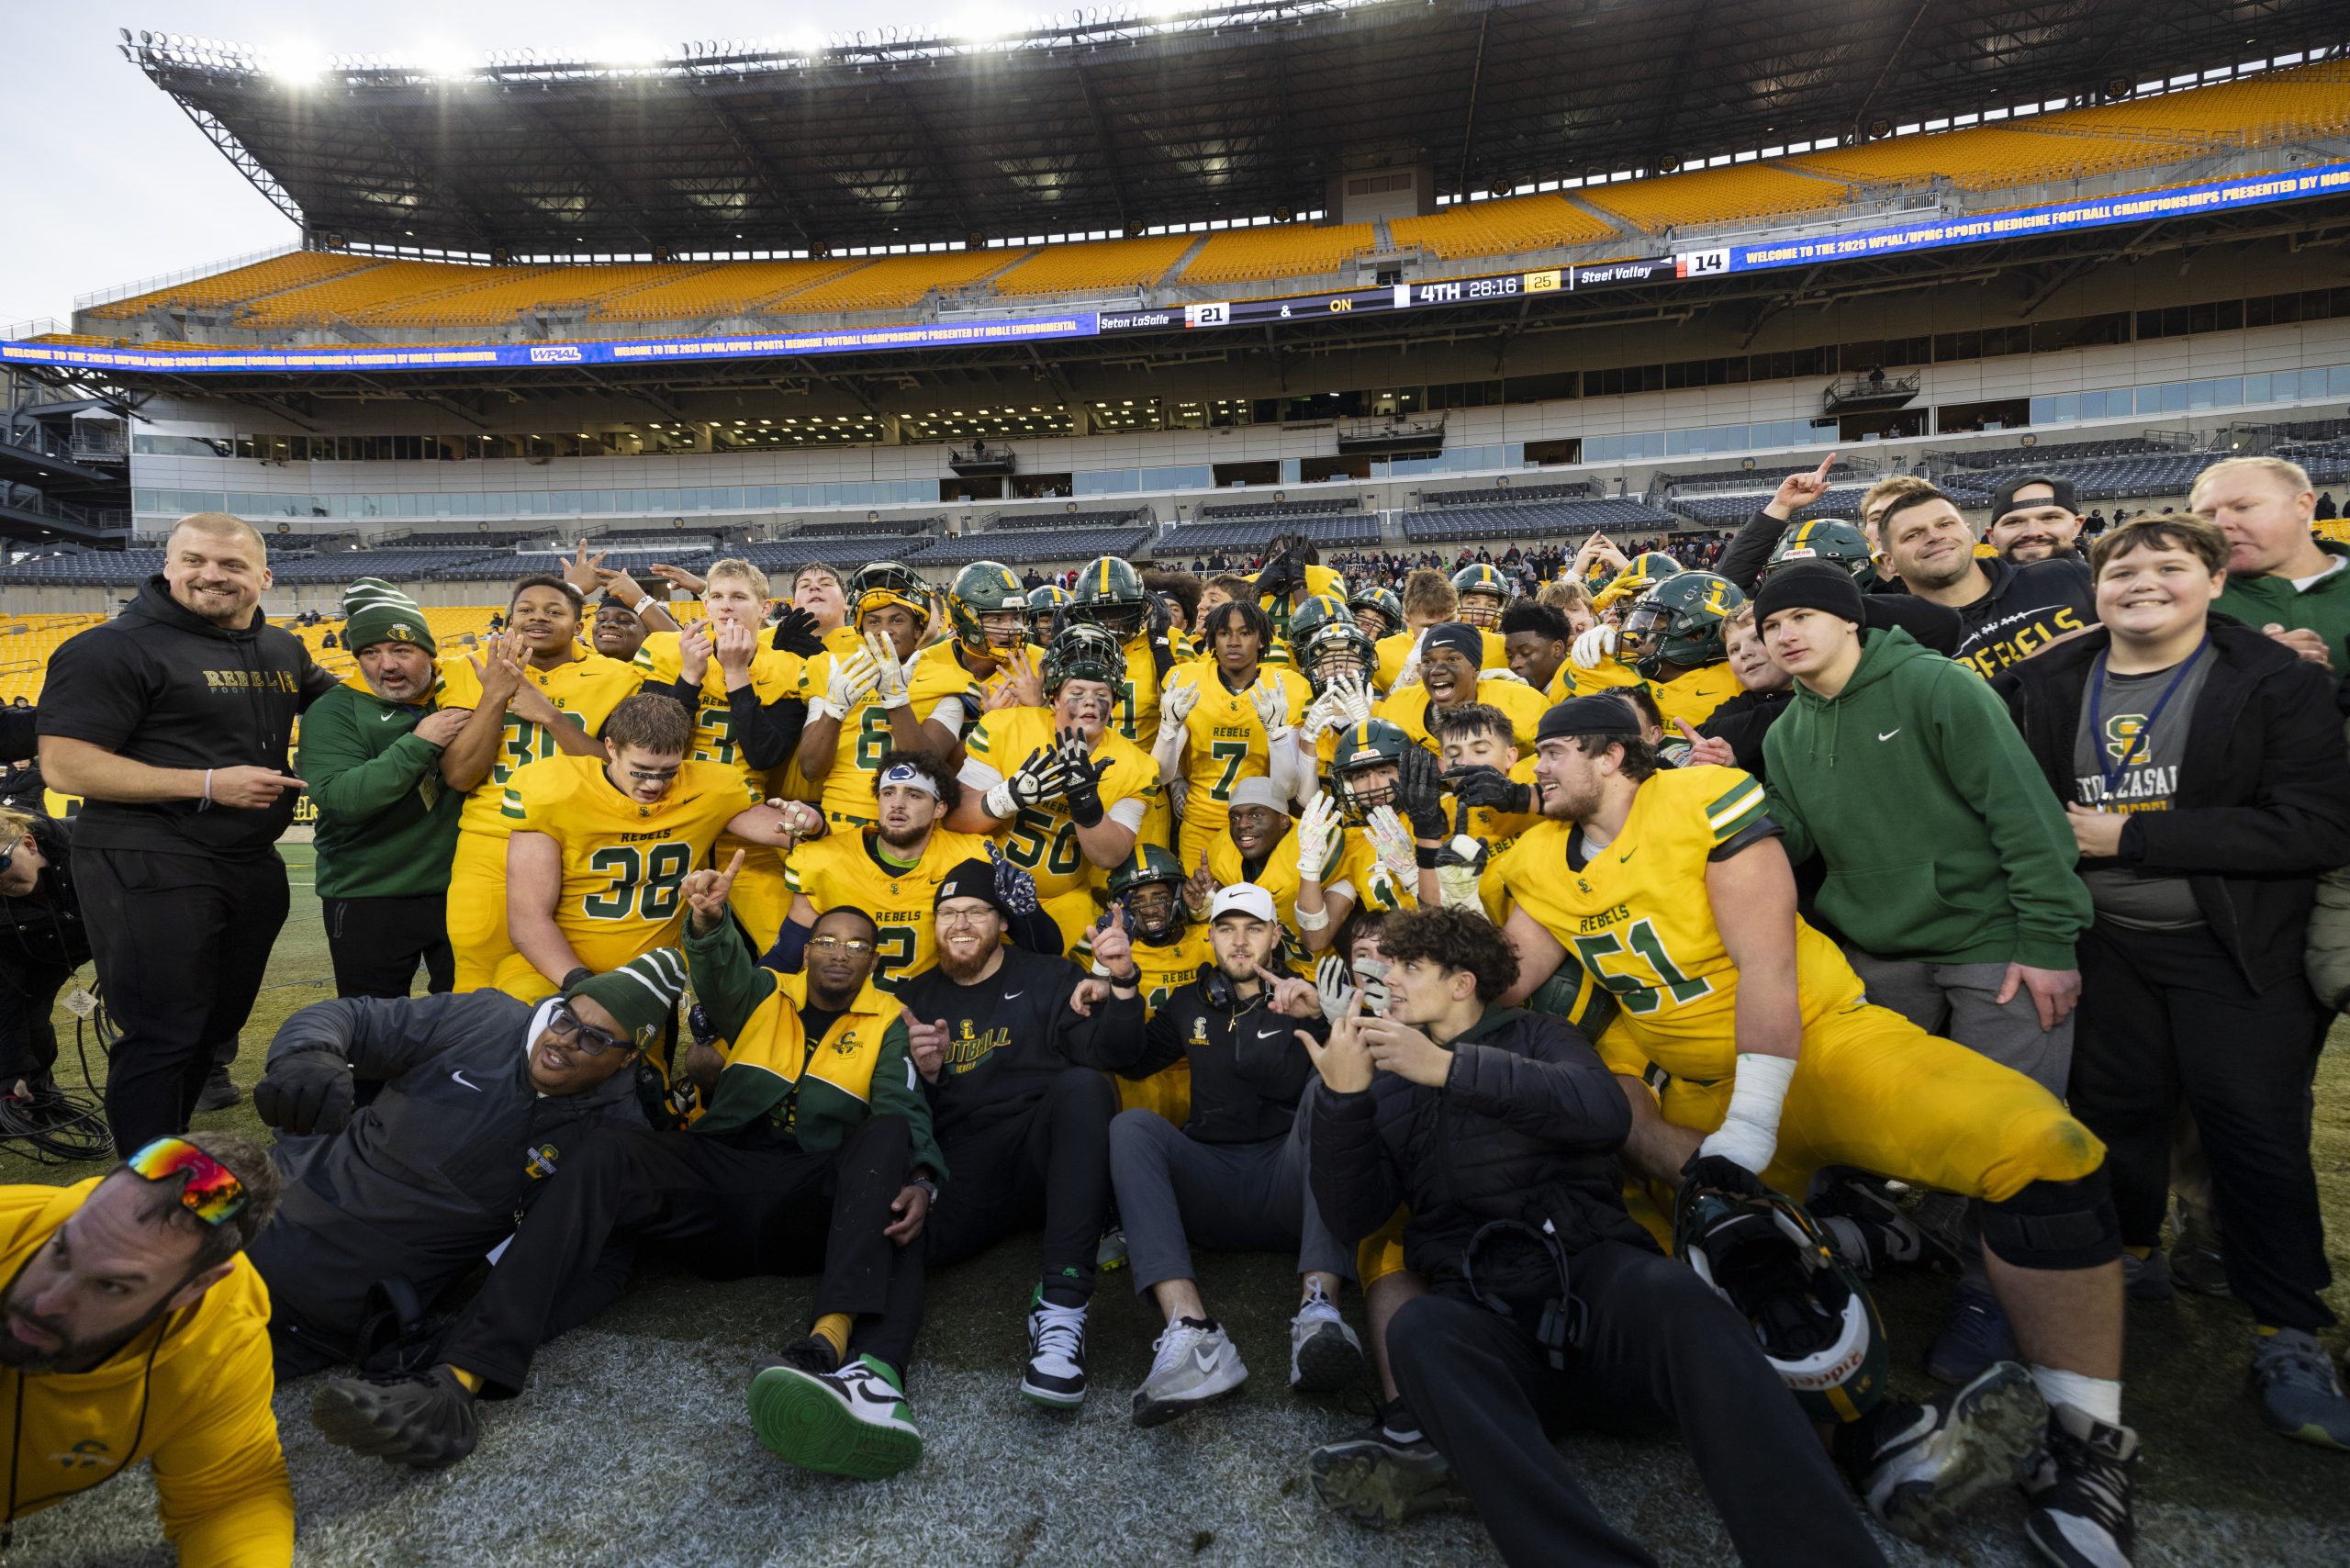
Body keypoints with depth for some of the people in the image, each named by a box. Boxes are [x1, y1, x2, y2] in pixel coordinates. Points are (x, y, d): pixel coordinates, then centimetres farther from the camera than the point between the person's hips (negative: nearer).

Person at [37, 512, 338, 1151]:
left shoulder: (283, 649, 11)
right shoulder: (114, 647, -11)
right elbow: (65, 766, -16)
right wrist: (209, 783, -21)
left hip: (252, 868, 7)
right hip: (150, 872, -7)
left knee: (219, 1023, 17)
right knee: (162, 1034, -3)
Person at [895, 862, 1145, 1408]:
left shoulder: (1049, 977, 14)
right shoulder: (917, 997, 21)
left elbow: (1113, 1053, -3)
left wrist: (1122, 983, -20)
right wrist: (923, 1074, -6)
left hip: (1044, 1154, 0)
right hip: (961, 1168, 0)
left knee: (1083, 1085, -36)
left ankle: (1061, 1308, -39)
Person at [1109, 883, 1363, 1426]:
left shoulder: (1303, 1000, 12)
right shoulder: (1191, 1003, 22)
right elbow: (1132, 1062, 19)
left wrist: (1324, 1013, -23)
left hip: (1290, 1182, -2)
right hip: (1212, 1187, 2)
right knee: (1132, 1126, -23)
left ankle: (1319, 1305, -46)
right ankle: (1191, 1332, -43)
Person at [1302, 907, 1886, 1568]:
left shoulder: (1539, 1035, 18)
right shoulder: (1388, 1080, 22)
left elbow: (1604, 1113, -6)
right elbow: (1354, 1217, 8)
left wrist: (1451, 1068, -14)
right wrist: (1341, 1097, -8)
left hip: (1592, 1271, 0)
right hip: (1480, 1309, 1)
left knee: (1670, 1291, -35)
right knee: (1416, 1330, -34)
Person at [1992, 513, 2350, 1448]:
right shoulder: (2049, 687, 2)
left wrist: (2131, 836, -19)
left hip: (2232, 949, -3)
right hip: (2102, 942, 3)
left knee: (2259, 1133, 0)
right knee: (2114, 1109, 13)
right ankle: (2130, 1257, 35)